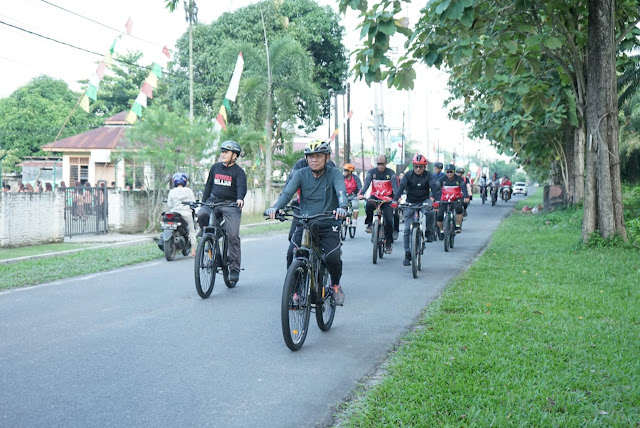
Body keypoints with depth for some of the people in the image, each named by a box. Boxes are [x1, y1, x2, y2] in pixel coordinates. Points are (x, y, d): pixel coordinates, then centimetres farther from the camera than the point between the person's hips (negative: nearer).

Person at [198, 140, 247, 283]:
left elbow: (241, 187, -18)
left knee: (233, 235, -11)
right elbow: (208, 186, 19)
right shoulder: (215, 167, 12)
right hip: (213, 201, 3)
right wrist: (203, 203, 14)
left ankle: (234, 269, -4)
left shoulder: (238, 171, -2)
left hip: (231, 205, -3)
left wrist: (240, 198, -39)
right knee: (201, 214, -30)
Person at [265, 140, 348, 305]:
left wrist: (342, 207, -43)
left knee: (333, 257, -20)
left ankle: (336, 285, 12)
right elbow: (287, 192, -10)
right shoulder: (301, 174, 2)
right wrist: (275, 207, -30)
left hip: (328, 225, -2)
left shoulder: (334, 173, -3)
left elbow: (341, 191, -20)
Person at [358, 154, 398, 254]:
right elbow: (367, 183, -15)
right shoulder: (371, 172, -1)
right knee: (369, 204, -35)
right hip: (375, 197, 0)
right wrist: (361, 193, -34)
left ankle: (389, 243, 3)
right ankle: (369, 223, -10)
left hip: (387, 199, 0)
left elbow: (395, 185, -17)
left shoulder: (391, 173, -4)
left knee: (389, 220, -11)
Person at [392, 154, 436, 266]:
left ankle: (429, 232, -9)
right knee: (408, 229, -4)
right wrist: (395, 200, -39)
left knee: (430, 212, -35)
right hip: (410, 202, 0)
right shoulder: (408, 175, -10)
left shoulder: (428, 175, -8)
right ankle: (407, 255, 3)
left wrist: (433, 198, -42)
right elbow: (401, 187, -23)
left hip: (424, 201, 0)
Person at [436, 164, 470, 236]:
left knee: (459, 209, -32)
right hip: (444, 200, 1)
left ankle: (458, 227, -18)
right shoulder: (442, 179, -6)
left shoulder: (458, 179, -8)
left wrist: (466, 197, -39)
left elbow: (464, 188, -21)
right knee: (439, 216, -10)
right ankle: (441, 231, 17)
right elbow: (436, 188, -16)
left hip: (456, 200, -1)